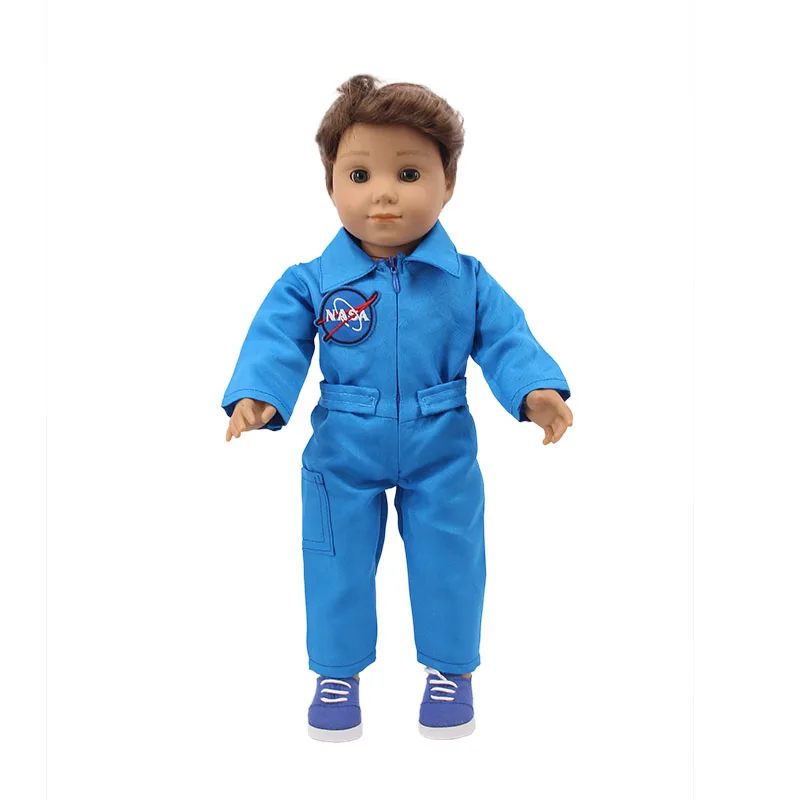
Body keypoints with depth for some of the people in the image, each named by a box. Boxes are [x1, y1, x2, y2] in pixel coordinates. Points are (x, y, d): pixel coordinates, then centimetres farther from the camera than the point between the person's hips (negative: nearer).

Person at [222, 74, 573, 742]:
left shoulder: (468, 281, -7)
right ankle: (338, 672, 33)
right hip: (342, 458, 0)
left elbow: (507, 340, -9)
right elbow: (275, 342, -12)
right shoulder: (311, 283, -9)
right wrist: (255, 398, -30)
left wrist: (538, 392, -26)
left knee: (448, 565, 12)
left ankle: (451, 668, 35)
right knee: (338, 567, 12)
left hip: (443, 456, 1)